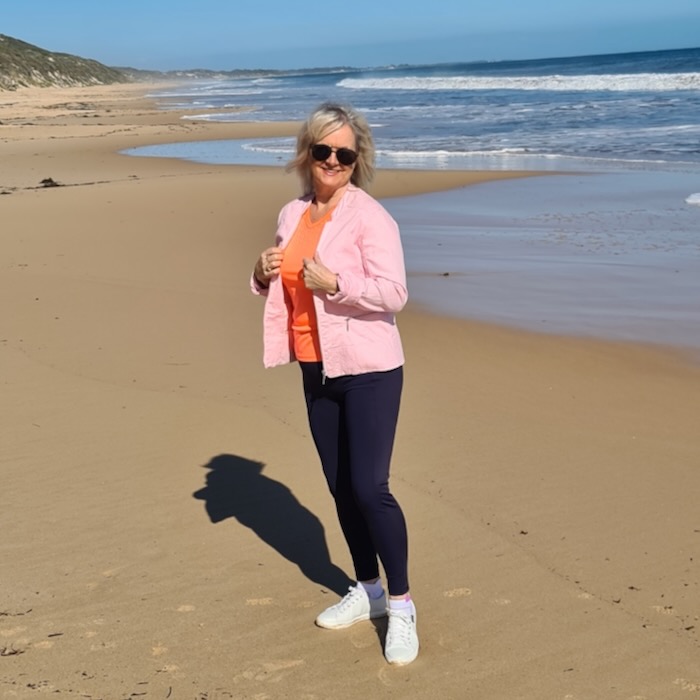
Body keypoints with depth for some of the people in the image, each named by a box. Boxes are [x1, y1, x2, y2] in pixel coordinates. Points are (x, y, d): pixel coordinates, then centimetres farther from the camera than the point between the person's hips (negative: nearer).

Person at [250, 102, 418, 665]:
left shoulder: (369, 216, -12)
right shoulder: (292, 215, 9)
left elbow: (395, 293, -19)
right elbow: (284, 285, 19)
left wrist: (335, 283, -28)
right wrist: (265, 276, -2)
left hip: (368, 369, -7)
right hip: (316, 367, 7)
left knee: (369, 487, -8)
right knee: (340, 487, 14)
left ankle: (401, 607, 6)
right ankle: (366, 591, 30)